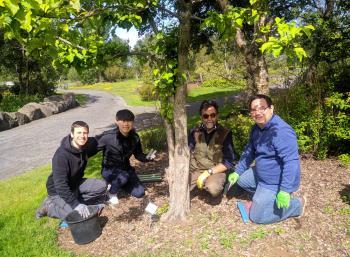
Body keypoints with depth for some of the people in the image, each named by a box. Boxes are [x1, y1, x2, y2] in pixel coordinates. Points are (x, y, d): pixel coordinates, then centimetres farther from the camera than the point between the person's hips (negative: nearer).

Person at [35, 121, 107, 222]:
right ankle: (49, 206, 2)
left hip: (75, 183, 6)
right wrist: (76, 204, -41)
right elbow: (60, 185, -35)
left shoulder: (87, 145, -12)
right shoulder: (61, 155, -31)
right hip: (58, 190, -6)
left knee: (102, 186, -14)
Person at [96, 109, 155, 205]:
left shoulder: (135, 137, -10)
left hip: (125, 168, 5)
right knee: (124, 176, -37)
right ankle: (111, 192, -2)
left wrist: (147, 158, -19)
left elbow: (138, 155, 0)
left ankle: (117, 183, 20)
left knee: (139, 193, -5)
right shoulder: (108, 136, -24)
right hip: (109, 169, -4)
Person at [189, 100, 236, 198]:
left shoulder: (225, 133, -8)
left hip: (215, 171, -3)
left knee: (213, 189, -35)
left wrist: (208, 172, -17)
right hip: (195, 170, 4)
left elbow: (229, 162, -9)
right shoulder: (194, 131, 1)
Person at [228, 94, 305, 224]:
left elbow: (291, 162, -33)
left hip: (276, 182, -9)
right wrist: (237, 172, 9)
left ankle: (297, 204, 7)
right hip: (261, 174, 9)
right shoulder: (257, 128, 2)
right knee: (240, 179, 19)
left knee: (257, 216, -5)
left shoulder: (281, 131, -29)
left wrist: (285, 191, -35)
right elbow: (249, 151, 13)